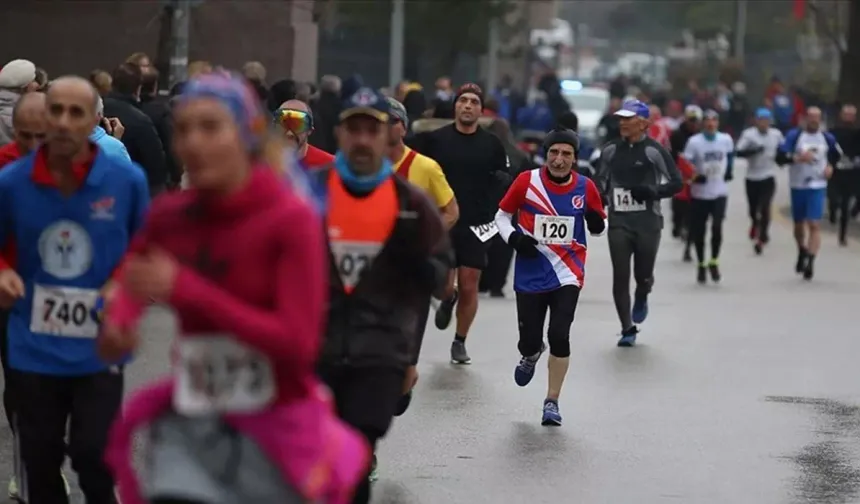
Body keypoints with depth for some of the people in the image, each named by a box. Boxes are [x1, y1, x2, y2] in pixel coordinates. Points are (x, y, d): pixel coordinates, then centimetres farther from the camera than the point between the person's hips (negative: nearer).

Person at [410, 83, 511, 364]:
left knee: (469, 287, 2)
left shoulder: (492, 144, 4)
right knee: (443, 285, -8)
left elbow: (506, 179, 13)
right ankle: (448, 299, 31)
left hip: (476, 225, 1)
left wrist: (503, 179, -7)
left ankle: (460, 343, 20)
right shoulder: (435, 139, -1)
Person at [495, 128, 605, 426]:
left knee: (559, 335, -14)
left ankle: (552, 402, 3)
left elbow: (600, 228, 12)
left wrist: (596, 221, -12)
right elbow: (502, 215, 7)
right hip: (530, 275, 0)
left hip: (567, 275, 0)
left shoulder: (585, 187, -1)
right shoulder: (527, 181, -6)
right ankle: (531, 355, 43)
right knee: (529, 341, 2)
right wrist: (513, 238, -12)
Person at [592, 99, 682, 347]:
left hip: (648, 223, -3)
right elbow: (600, 181, 20)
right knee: (620, 278, -3)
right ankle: (627, 329, 9)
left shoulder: (655, 151, -7)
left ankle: (641, 298, 41)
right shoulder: (610, 150, 6)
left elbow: (676, 183, -5)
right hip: (619, 222, 3)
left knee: (643, 276, 4)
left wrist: (653, 191, -20)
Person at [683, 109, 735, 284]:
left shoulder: (726, 140, 0)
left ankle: (714, 262, 2)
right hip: (699, 193, -1)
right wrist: (693, 175, -26)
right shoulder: (694, 142, -9)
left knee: (717, 226, -16)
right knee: (698, 231, 6)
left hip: (720, 192, 1)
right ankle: (701, 265, 24)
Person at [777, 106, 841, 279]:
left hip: (818, 187, 0)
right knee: (799, 224, 15)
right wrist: (798, 158, -29)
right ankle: (802, 252, 41)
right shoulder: (794, 135, -6)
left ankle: (810, 262, -16)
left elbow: (837, 154, 22)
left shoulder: (827, 138, 2)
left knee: (814, 225, -13)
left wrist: (830, 166, 4)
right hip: (798, 186, 0)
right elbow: (780, 157, -15)